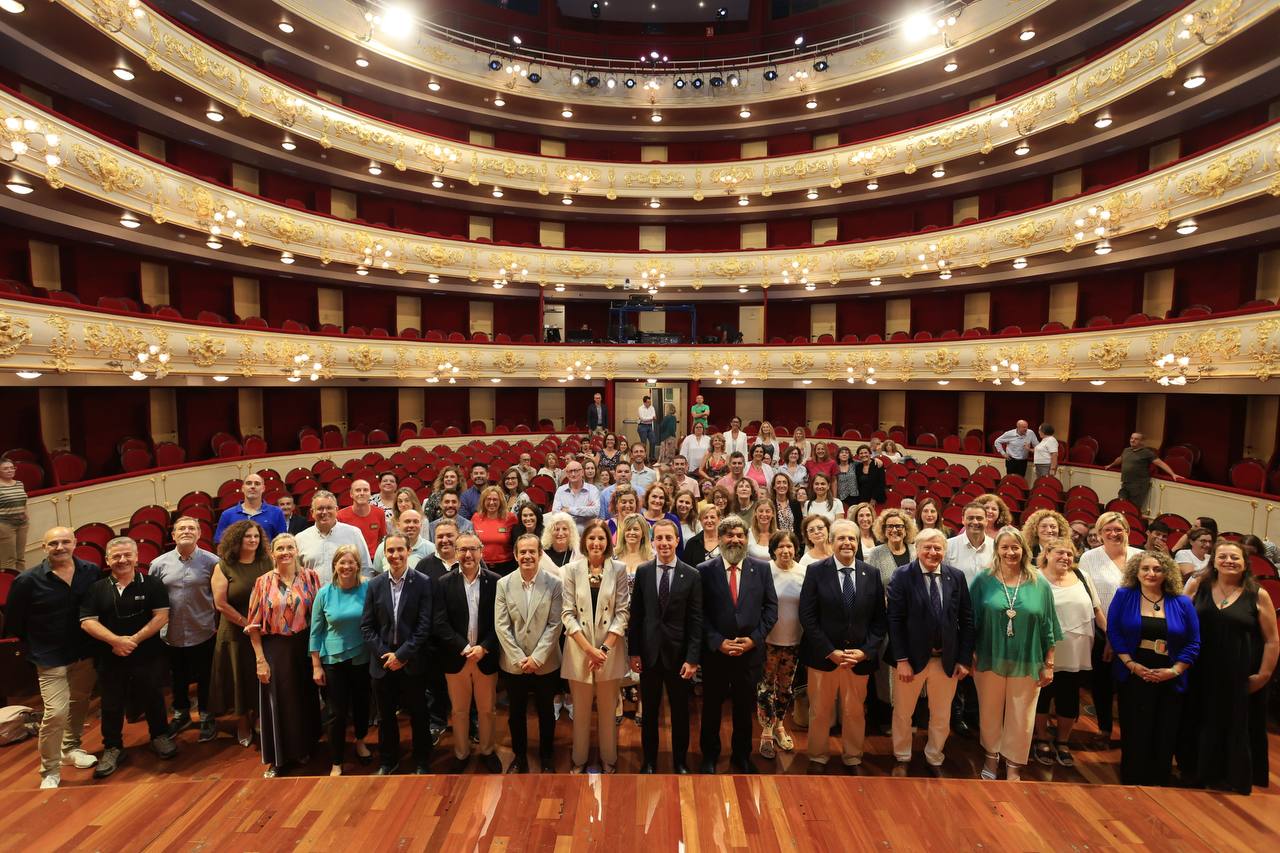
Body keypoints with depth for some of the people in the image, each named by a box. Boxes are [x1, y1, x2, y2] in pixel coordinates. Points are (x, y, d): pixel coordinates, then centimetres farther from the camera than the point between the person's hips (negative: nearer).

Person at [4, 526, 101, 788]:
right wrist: (33, 647, 1)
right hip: (50, 658, -3)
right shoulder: (28, 580, -13)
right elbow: (13, 621, -2)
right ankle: (50, 772, 10)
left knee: (79, 703, 19)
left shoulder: (92, 572, -7)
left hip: (85, 653, 3)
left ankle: (71, 748, 42)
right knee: (56, 712, -8)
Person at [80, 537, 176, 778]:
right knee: (111, 704, 11)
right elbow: (87, 621, -4)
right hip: (109, 658, 2)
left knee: (152, 698, 11)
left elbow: (162, 615, -9)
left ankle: (159, 736, 30)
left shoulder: (152, 584, -4)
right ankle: (112, 748, 28)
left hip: (148, 656, -1)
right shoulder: (97, 588, 2)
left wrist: (134, 639, -16)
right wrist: (116, 640, -17)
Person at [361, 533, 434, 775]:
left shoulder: (423, 582, -9)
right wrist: (383, 653, -9)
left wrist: (402, 654, -14)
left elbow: (425, 626, -11)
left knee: (418, 714, 11)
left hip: (412, 662, -3)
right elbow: (366, 625, 1)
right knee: (385, 716, 17)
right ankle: (388, 761, 38)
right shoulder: (375, 584, 1)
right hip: (382, 662, 3)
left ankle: (421, 762, 30)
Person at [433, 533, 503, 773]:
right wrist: (464, 648, -16)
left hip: (486, 657, 0)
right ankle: (461, 753, 36)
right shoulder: (444, 583, -5)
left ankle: (487, 751, 35)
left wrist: (484, 648, -16)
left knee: (487, 709, 14)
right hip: (456, 658, 1)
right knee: (459, 710, 16)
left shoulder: (495, 581, -7)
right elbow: (439, 623, -8)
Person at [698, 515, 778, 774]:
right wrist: (718, 641, -13)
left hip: (750, 651, 1)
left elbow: (771, 607, 1)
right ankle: (709, 756, 34)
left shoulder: (762, 568, -1)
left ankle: (741, 756, 37)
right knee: (711, 707, 14)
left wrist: (754, 638, -8)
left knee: (745, 708, 16)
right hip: (715, 651, -1)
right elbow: (699, 612, -6)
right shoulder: (705, 570, -6)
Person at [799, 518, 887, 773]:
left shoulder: (872, 574, 1)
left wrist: (865, 651, -8)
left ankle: (853, 758, 37)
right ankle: (818, 757, 33)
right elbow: (807, 616, -9)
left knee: (854, 712, 16)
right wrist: (831, 651, -14)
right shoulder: (815, 571, -7)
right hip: (823, 656, -2)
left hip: (860, 656, 2)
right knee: (820, 712, 12)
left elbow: (880, 619, 3)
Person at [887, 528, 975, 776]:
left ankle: (934, 760, 42)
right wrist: (901, 659, -15)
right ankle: (902, 758, 38)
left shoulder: (957, 576, -3)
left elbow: (967, 620, 1)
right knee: (902, 713, 15)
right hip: (912, 657, -2)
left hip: (947, 659, 3)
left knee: (941, 716, 19)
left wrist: (964, 659, -2)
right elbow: (894, 620, -13)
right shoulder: (902, 575, -12)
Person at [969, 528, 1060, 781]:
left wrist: (1049, 664, 2)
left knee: (1020, 718, 12)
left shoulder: (1040, 584, -3)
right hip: (989, 660, 0)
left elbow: (1047, 627, 2)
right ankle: (992, 755, 36)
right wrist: (969, 656, -1)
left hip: (1027, 663, 0)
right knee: (990, 713, 14)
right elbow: (970, 621, 0)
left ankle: (1014, 765, 31)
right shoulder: (983, 581, -6)